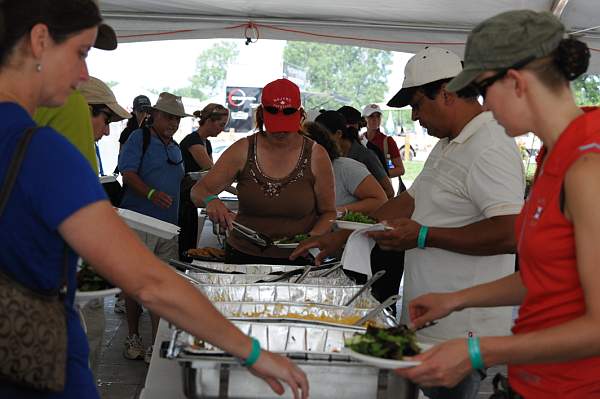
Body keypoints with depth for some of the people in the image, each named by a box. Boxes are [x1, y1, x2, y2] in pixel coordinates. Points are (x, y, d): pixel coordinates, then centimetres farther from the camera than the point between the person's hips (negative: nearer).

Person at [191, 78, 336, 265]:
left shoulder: (316, 156, -1)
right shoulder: (243, 150, 1)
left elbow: (328, 212, 8)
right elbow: (198, 192, 2)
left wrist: (311, 238, -12)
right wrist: (210, 200, -21)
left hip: (296, 260, 0)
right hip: (242, 256, 1)